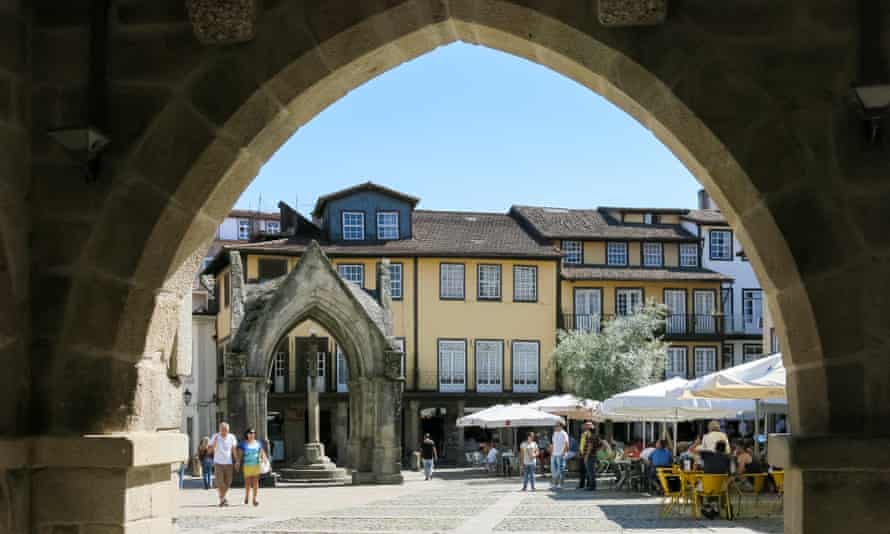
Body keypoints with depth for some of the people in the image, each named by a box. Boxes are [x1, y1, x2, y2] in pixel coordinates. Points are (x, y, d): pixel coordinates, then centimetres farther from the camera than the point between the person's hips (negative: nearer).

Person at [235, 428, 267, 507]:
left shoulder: (258, 443, 9)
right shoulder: (243, 444, 2)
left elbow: (262, 454, 8)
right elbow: (240, 454, -4)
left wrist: (266, 461, -8)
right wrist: (237, 462, -18)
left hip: (256, 465, 2)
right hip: (247, 465, -2)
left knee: (255, 481, -3)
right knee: (247, 482, 0)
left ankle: (254, 499, -1)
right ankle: (247, 496, 26)